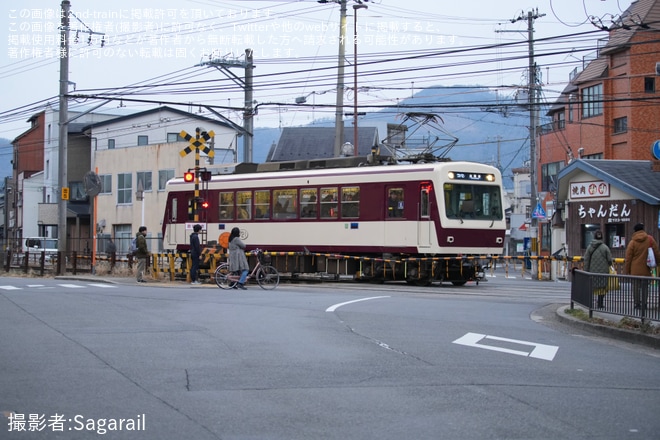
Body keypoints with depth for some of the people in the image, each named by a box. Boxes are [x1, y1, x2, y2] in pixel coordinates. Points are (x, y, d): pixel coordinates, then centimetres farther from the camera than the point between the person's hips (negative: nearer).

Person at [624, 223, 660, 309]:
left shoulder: (632, 242, -5)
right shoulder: (650, 239, -2)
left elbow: (628, 258, -2)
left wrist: (627, 270, 6)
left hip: (635, 269, -1)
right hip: (646, 269, 1)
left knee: (636, 287, 6)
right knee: (645, 286, 10)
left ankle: (637, 304, 6)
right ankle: (644, 303, 11)